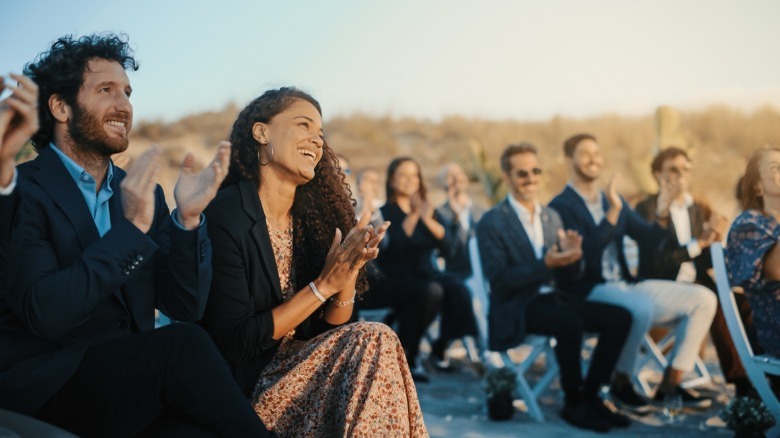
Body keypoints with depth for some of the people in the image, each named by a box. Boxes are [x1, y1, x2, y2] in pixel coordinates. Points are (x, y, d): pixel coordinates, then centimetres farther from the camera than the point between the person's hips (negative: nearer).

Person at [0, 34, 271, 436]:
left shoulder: (143, 194, 13)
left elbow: (185, 307, 5)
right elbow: (44, 313, -17)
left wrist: (188, 218, -9)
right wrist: (130, 228, -20)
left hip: (130, 380, 4)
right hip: (40, 386, -4)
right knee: (185, 345, -29)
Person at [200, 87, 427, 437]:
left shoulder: (313, 218, 4)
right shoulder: (222, 216, -15)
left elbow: (330, 329, 4)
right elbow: (235, 343, -17)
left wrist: (348, 274, -15)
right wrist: (323, 285, -19)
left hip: (297, 374, 6)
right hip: (244, 393, -6)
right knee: (373, 341, -20)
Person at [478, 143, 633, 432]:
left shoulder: (551, 216, 13)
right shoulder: (492, 223, -7)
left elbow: (572, 274, 11)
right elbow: (499, 281, -15)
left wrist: (572, 255, -13)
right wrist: (545, 264, -25)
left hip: (550, 297, 7)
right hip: (515, 308, -7)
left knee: (620, 318, -11)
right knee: (570, 323, -34)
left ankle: (590, 395, -2)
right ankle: (573, 403, -14)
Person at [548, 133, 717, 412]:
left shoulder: (613, 200, 17)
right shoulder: (561, 206, -5)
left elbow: (647, 238, 11)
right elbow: (586, 251, -18)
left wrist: (662, 216, -9)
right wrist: (612, 212, -24)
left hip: (626, 284, 8)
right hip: (587, 292, -8)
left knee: (704, 299, -5)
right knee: (642, 307, -38)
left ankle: (671, 382, -3)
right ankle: (621, 383, -15)